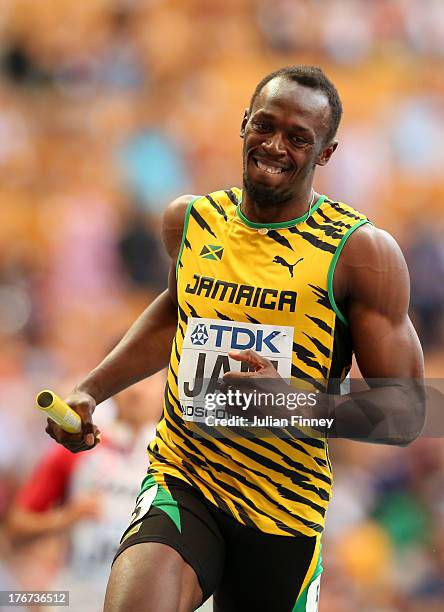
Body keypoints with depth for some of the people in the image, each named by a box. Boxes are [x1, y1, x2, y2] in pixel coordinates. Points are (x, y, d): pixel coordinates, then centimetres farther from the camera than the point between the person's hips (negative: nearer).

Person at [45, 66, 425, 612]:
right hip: (180, 483, 1)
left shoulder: (362, 251, -7)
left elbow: (407, 413, -9)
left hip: (286, 509, -1)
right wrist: (90, 392, 20)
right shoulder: (191, 220, 7)